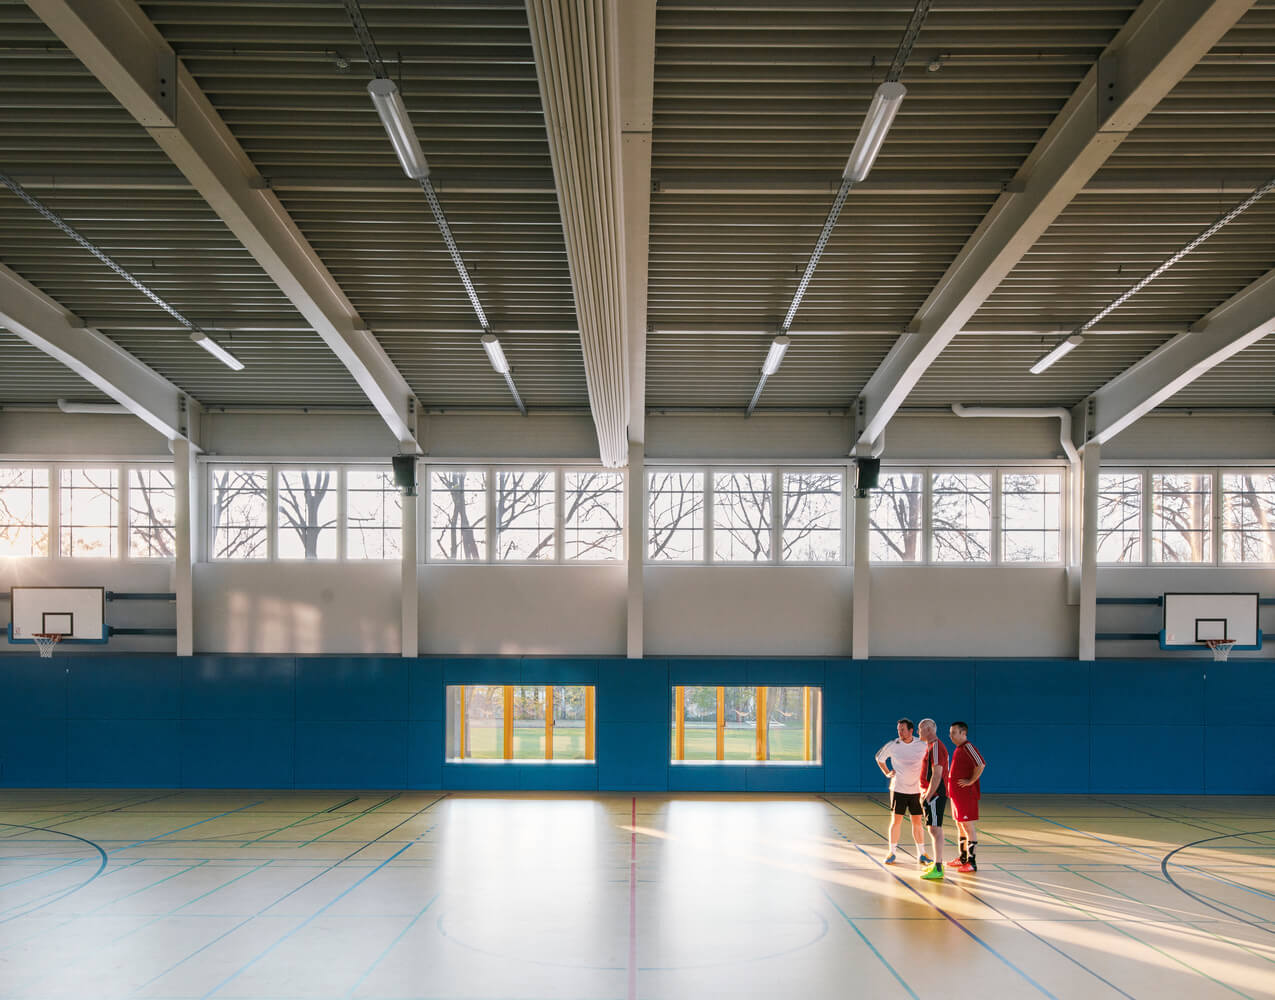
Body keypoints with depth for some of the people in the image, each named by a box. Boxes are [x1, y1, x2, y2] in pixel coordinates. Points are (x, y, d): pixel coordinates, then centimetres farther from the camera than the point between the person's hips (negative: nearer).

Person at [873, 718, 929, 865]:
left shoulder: (922, 745, -2)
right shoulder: (892, 745, -4)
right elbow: (879, 758, 13)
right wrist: (887, 773, 5)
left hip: (917, 790, 1)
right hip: (898, 789, -1)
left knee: (917, 822, 7)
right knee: (896, 821, 0)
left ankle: (921, 853, 17)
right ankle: (892, 853, 10)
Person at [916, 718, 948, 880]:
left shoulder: (936, 747, -16)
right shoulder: (931, 746, 17)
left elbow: (937, 774, -21)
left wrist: (928, 797, -21)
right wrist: (925, 794, 22)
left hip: (935, 794, -11)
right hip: (932, 795, 11)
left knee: (935, 829, -10)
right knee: (933, 829, 16)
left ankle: (938, 870, -11)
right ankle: (937, 863, 24)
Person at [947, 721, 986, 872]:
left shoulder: (968, 747, -16)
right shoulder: (958, 749, 14)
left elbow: (981, 764, -29)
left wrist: (971, 781, -21)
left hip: (966, 794, -10)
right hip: (957, 794, 10)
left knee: (969, 828, -6)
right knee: (960, 827, 17)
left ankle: (972, 862, -3)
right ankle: (963, 858, 26)